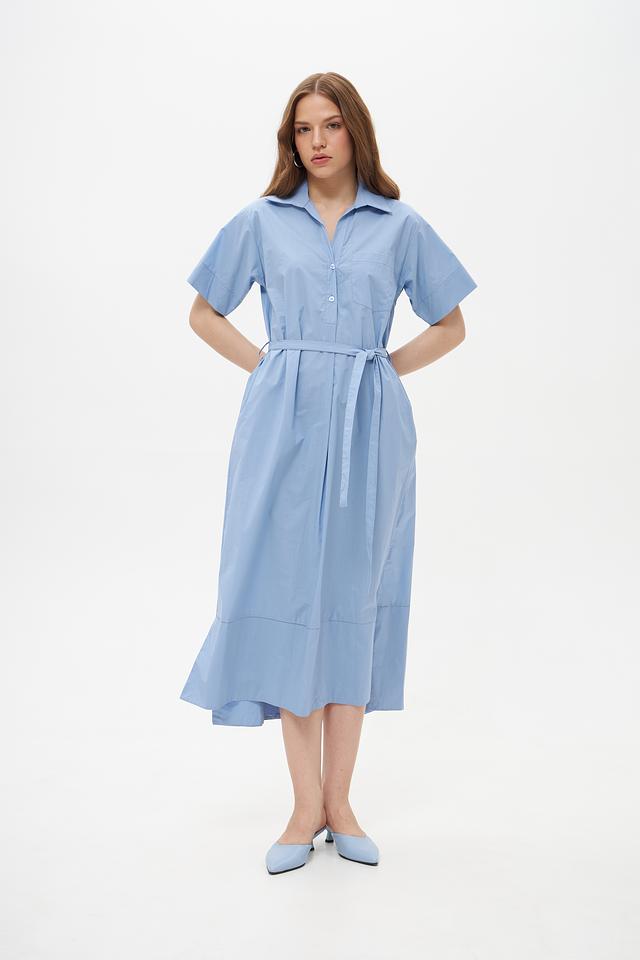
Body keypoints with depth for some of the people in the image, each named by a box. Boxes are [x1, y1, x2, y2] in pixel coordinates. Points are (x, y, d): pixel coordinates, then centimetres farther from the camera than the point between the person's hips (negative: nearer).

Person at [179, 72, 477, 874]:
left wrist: (383, 368, 1)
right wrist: (268, 367, 3)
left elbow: (449, 326, 14)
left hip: (367, 426, 0)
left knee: (354, 598, 4)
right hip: (284, 424, 0)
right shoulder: (260, 222, 7)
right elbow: (204, 313, 14)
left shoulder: (401, 226, 7)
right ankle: (307, 805, 11)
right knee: (286, 595, -2)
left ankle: (340, 801, 16)